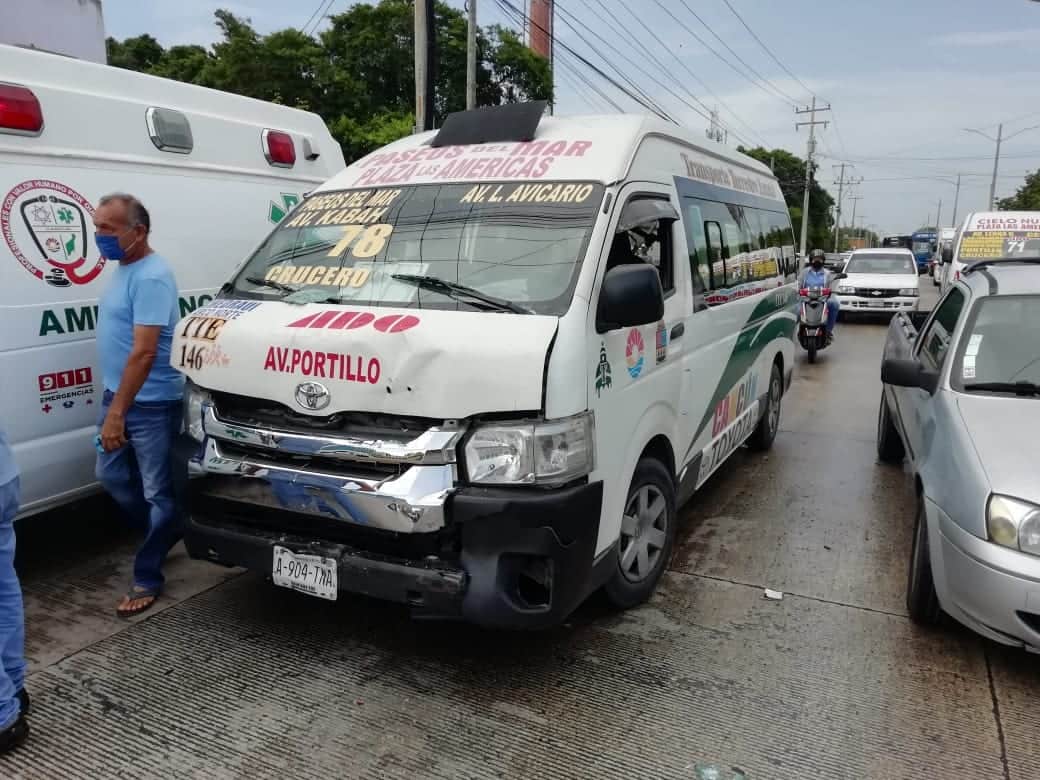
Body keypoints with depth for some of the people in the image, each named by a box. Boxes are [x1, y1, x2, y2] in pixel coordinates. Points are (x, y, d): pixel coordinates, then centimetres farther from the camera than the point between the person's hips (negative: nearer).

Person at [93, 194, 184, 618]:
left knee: (157, 491, 3)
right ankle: (165, 532, 39)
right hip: (118, 393, 10)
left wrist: (117, 412, -26)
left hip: (151, 404, -10)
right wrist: (113, 404, 18)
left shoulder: (150, 277, -21)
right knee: (112, 476, 20)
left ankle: (147, 578, 13)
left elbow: (144, 353, -26)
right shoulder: (123, 269, 10)